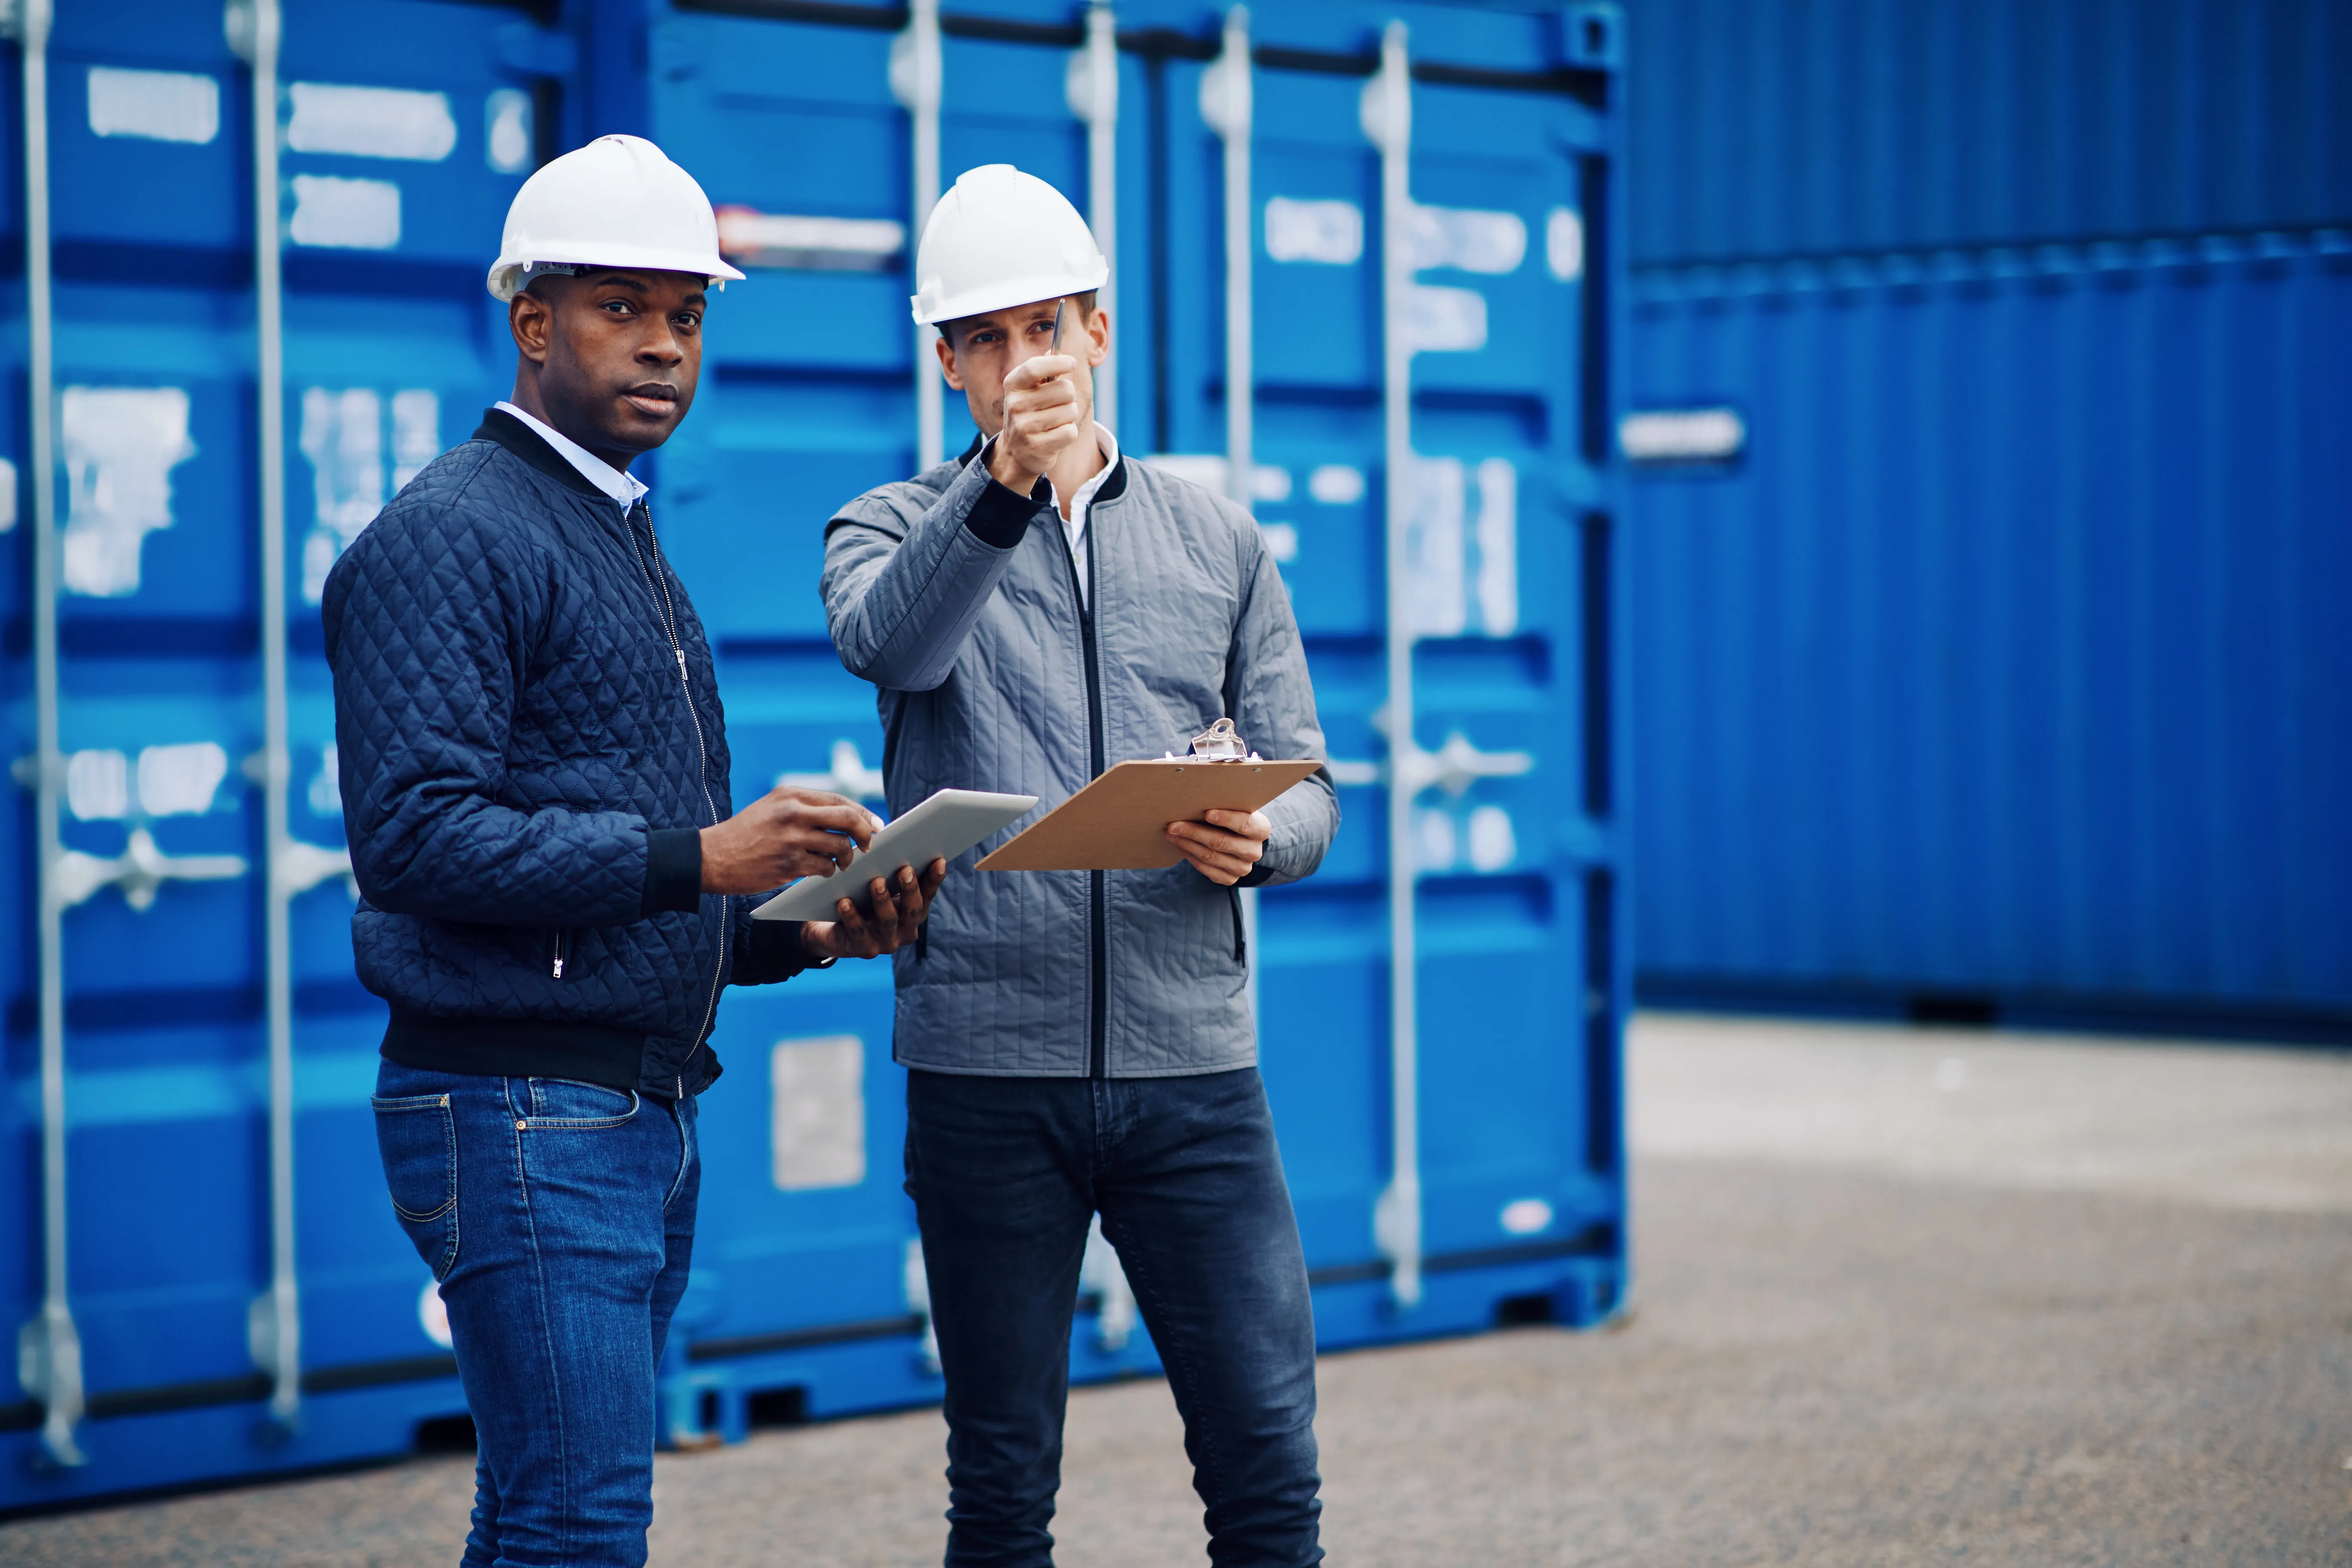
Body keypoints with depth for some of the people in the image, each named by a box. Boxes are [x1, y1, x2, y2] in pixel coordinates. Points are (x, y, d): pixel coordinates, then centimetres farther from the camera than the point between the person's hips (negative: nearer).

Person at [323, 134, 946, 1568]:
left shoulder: (629, 543, 21)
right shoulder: (451, 535, -9)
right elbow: (415, 834, -21)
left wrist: (802, 935, 5)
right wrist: (700, 857, -23)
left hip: (650, 1113, 9)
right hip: (521, 1111, -9)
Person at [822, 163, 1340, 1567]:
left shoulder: (1221, 544, 13)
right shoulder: (899, 530, 6)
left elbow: (1307, 790, 11)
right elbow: (889, 643, -18)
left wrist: (1257, 839, -13)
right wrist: (1003, 487, -35)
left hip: (1194, 1063, 2)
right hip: (987, 1068, -1)